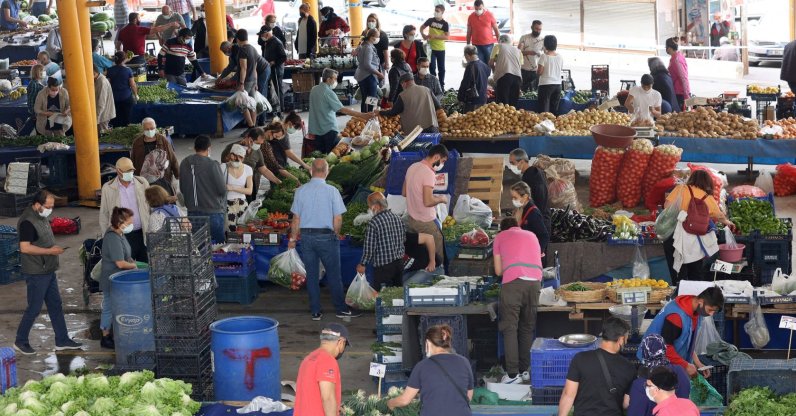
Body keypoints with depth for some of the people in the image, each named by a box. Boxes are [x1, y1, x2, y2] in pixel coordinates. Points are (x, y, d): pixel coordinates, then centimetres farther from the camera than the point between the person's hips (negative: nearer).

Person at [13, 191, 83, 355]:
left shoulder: (42, 217, 9)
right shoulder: (27, 221, -20)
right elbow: (25, 248, -26)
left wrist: (54, 249, 8)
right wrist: (49, 251, -23)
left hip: (48, 271, 9)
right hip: (36, 274, -9)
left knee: (55, 305, 13)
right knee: (34, 309, 0)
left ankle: (62, 341, 20)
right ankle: (20, 341, 15)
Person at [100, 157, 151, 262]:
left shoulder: (142, 183, 3)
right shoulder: (108, 188, 0)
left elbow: (151, 206, 7)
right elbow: (103, 214, 6)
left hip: (142, 234, 1)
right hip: (121, 237, -1)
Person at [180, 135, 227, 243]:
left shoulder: (184, 164, -1)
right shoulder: (212, 165, -17)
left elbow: (182, 188, 7)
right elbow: (222, 189, -13)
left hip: (192, 211, 5)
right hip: (213, 212, -5)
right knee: (219, 244, 5)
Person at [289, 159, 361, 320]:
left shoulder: (301, 190, -1)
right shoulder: (331, 191, -10)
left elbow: (296, 218, 2)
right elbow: (338, 219, -8)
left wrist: (293, 238, 12)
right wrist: (336, 234, 9)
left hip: (306, 236, 3)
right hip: (326, 237, -3)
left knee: (311, 275, 9)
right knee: (333, 274, 7)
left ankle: (315, 312, 14)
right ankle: (341, 309, 14)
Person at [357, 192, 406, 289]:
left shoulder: (373, 223, -17)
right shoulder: (398, 218, 4)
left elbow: (369, 248, -14)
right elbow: (404, 239, 14)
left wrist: (362, 264, -1)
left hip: (383, 266, -7)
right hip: (399, 262, 7)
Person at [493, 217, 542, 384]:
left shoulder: (500, 237, 20)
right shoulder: (531, 235, 29)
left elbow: (498, 271, 21)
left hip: (513, 282, -4)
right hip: (535, 282, 4)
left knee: (509, 328, -2)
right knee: (528, 328, 13)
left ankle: (513, 374, -8)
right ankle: (524, 370, 16)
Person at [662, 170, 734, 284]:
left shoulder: (680, 189, 2)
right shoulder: (708, 199, 10)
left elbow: (667, 206, -7)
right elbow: (720, 216, 27)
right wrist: (727, 222, 48)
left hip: (676, 238, -2)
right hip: (694, 242, 2)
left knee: (678, 276, 4)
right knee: (696, 276, 17)